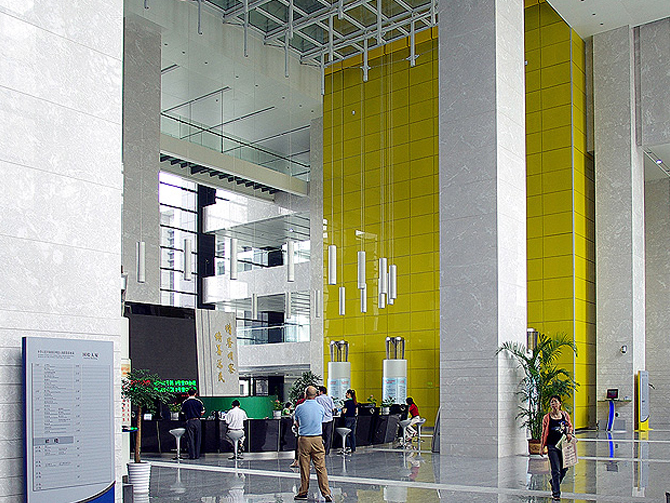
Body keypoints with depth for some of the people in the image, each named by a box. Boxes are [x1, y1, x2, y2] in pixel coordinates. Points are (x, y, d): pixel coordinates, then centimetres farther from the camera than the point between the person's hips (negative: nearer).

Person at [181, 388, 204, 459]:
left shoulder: (184, 402, -2)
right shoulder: (199, 402, 0)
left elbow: (183, 413, 3)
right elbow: (202, 413, 4)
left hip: (189, 421, -1)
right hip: (197, 421, 1)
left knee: (190, 439, 3)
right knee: (197, 439, 8)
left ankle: (192, 455, 2)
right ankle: (197, 455, 10)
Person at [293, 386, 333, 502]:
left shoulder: (300, 408, -5)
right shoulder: (320, 408, 2)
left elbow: (297, 423, 10)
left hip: (304, 440, -1)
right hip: (317, 439, 1)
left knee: (304, 468, 6)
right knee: (321, 467, 2)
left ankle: (303, 492, 14)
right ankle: (326, 493, -3)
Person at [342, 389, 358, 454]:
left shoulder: (347, 402, -12)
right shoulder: (355, 402, 8)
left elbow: (344, 412, -14)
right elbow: (356, 412, 11)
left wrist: (342, 408, 4)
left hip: (348, 418, -7)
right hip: (354, 418, 7)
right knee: (353, 434, 9)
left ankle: (348, 447, -3)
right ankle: (353, 449, 11)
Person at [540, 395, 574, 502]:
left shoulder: (565, 415, 5)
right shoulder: (547, 418, -2)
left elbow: (570, 426, 19)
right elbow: (544, 433, 2)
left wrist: (569, 434, -3)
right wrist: (542, 447, 2)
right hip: (552, 446, -4)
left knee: (564, 469, 9)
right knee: (556, 470, -6)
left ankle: (554, 483, 37)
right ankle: (556, 493, 2)